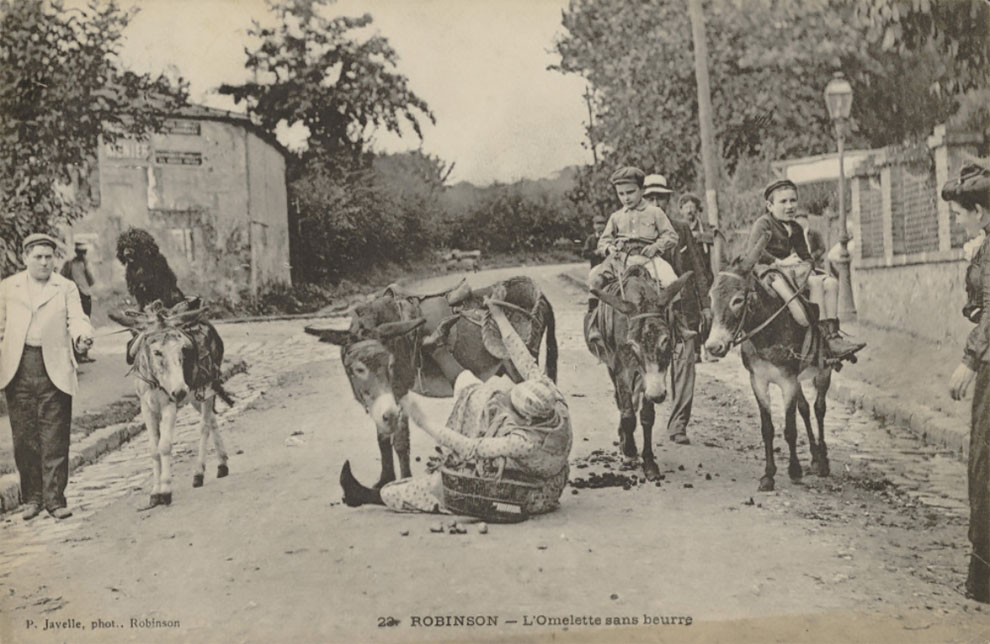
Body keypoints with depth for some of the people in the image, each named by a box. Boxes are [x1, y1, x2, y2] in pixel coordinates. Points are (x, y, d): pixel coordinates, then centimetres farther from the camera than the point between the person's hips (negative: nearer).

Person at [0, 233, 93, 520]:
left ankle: (55, 498, 4)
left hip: (54, 370, -2)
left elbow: (77, 318, -5)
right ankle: (32, 497, 18)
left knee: (55, 439, -2)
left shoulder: (66, 287, 8)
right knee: (24, 437, 6)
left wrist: (81, 336, -27)